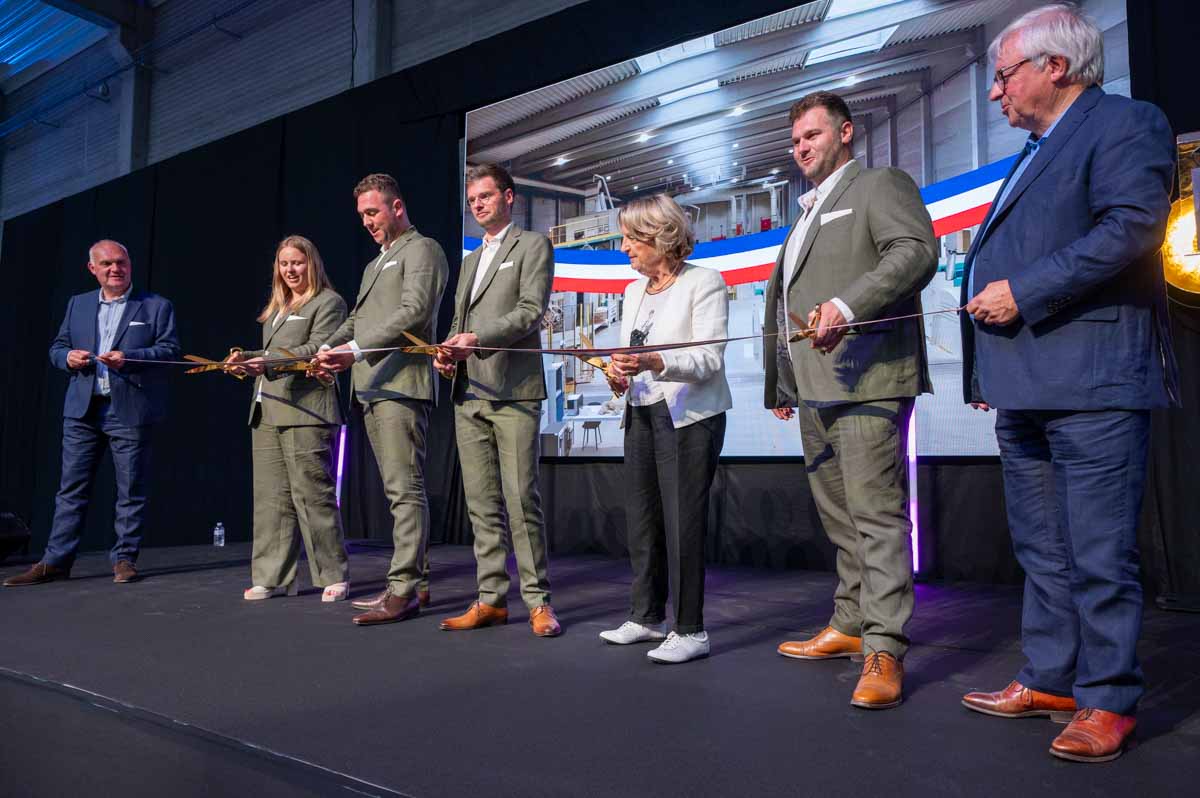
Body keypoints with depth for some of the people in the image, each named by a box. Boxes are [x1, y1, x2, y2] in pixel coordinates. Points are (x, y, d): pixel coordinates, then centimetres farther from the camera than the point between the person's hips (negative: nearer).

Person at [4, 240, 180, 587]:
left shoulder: (157, 306, 4)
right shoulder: (77, 304, 17)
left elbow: (170, 350, -4)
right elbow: (57, 347, 19)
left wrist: (128, 358, -17)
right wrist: (67, 357, -4)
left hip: (130, 411, -3)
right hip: (82, 410, 4)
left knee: (131, 489, 2)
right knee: (71, 488, 6)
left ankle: (124, 559, 11)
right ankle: (55, 561, 12)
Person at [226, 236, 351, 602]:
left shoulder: (328, 302, 0)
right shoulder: (276, 308, 25)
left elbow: (315, 348, -12)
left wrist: (269, 362, -23)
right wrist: (248, 359, 8)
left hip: (304, 410, -8)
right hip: (266, 411, 8)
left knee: (313, 494, -7)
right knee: (270, 497, 7)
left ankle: (334, 576, 2)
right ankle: (272, 577, 12)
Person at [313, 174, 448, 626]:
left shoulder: (421, 250, 0)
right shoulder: (376, 263, 28)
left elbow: (414, 312, -14)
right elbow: (356, 318, 23)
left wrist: (355, 350, -20)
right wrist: (328, 349, 4)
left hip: (401, 383, -9)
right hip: (372, 386, 9)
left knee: (405, 488, -9)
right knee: (400, 489, 9)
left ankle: (404, 590, -7)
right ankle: (415, 581, 14)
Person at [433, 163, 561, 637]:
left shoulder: (532, 245, 5)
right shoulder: (470, 259, 26)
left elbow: (531, 310, -7)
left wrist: (479, 339, -18)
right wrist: (448, 352, 4)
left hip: (513, 390, -7)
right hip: (469, 393, 7)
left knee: (521, 499, -8)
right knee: (482, 504, 6)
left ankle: (537, 601, 1)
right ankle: (491, 598, 12)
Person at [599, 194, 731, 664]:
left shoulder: (705, 282, -6)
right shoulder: (634, 291, 16)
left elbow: (710, 359, -15)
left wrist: (654, 363, -31)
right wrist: (619, 373, -4)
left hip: (689, 418, -7)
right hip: (642, 415, 7)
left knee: (683, 523, -6)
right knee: (641, 520, 10)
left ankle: (689, 630, 5)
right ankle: (646, 617, 24)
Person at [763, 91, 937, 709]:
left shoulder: (881, 185, 4)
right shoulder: (807, 216, 29)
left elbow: (917, 250, -15)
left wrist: (847, 305, -29)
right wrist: (782, 385, 23)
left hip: (867, 379, -9)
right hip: (815, 389, 9)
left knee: (876, 512, -10)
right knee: (838, 515, 14)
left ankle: (883, 651, -7)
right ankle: (850, 625, 26)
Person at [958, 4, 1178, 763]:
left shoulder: (1127, 123, -2)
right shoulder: (1035, 154, 25)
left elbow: (1134, 225, -19)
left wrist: (1023, 292, -18)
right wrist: (989, 369, 20)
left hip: (1093, 385, -9)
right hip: (1027, 388, 9)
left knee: (1101, 555, -2)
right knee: (1043, 550, 14)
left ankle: (1108, 700, 10)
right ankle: (1050, 681, 26)